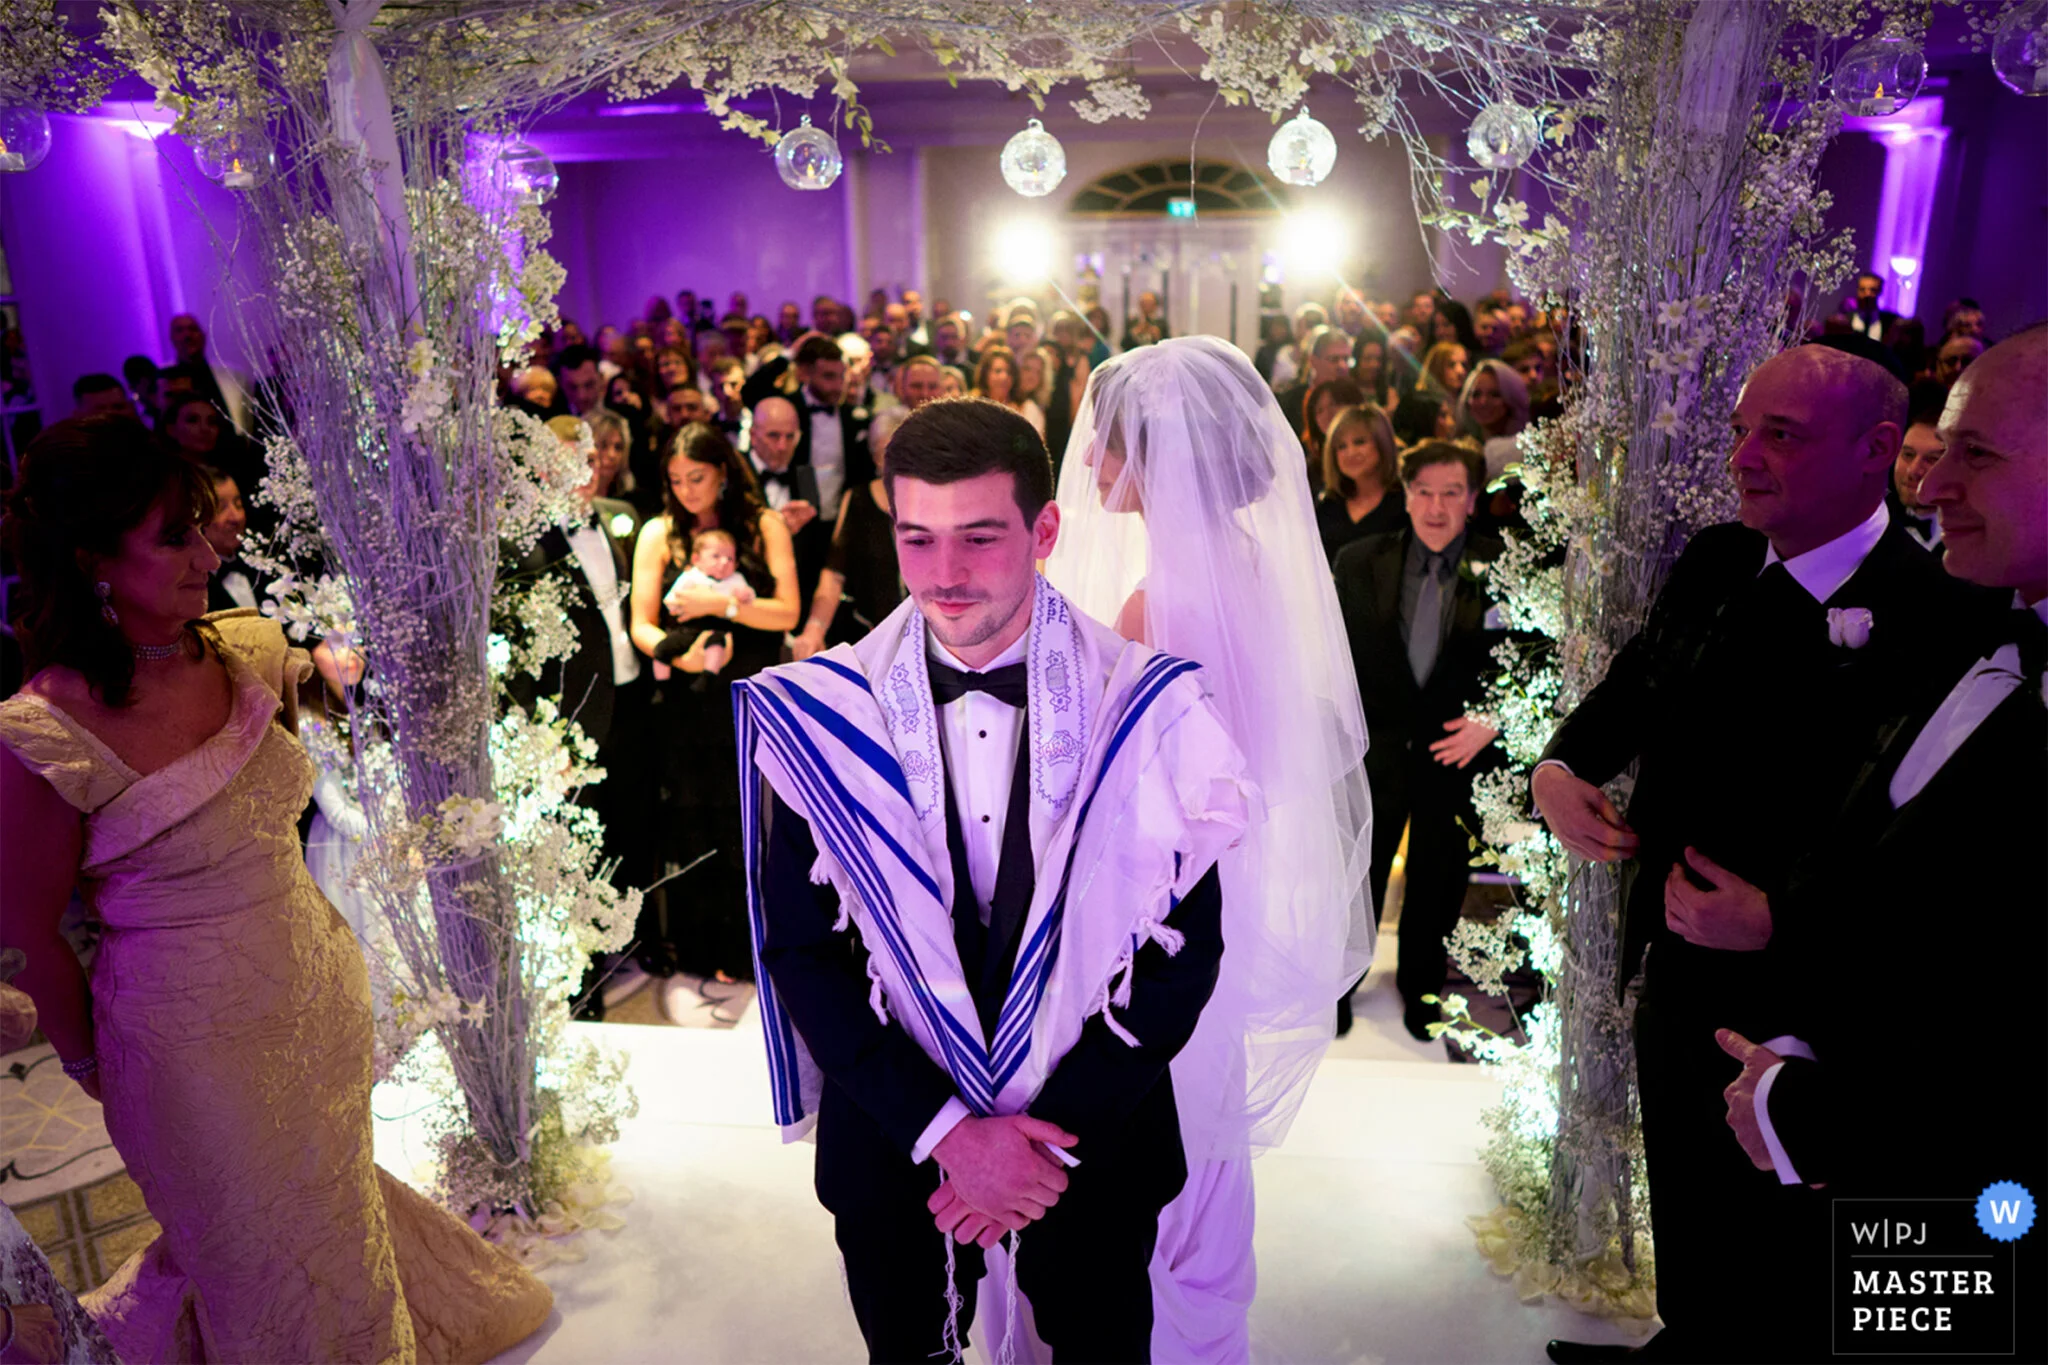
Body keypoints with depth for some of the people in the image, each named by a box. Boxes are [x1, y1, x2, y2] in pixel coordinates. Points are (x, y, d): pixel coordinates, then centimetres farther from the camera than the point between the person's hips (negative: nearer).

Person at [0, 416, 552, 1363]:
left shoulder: (243, 655, -9)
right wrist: (84, 1059, -1)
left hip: (316, 993, 6)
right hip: (195, 1044, -5)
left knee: (331, 1195, 28)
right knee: (259, 1248, 19)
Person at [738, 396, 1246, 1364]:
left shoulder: (1146, 711, -13)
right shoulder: (822, 714, -10)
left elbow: (1185, 947, -9)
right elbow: (799, 946, -8)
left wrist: (1056, 1130, -14)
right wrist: (944, 1129, -15)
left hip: (1095, 1137, 0)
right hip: (890, 1139, 1)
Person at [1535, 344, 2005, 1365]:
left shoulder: (1936, 618, -22)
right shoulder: (1713, 564, -1)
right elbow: (1630, 690, 11)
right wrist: (1560, 766, -7)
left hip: (1794, 1003, -6)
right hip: (1674, 966, 6)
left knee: (1758, 1247, 17)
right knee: (1682, 1203, 28)